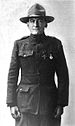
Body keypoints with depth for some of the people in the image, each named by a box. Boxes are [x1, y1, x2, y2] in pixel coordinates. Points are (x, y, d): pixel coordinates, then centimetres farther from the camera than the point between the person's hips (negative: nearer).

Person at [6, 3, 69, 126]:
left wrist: (61, 104, -1)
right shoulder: (19, 44, 4)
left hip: (49, 102, 0)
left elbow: (63, 76, 3)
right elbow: (12, 75, 5)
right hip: (25, 101, 0)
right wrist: (12, 103, -1)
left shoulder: (55, 44, 2)